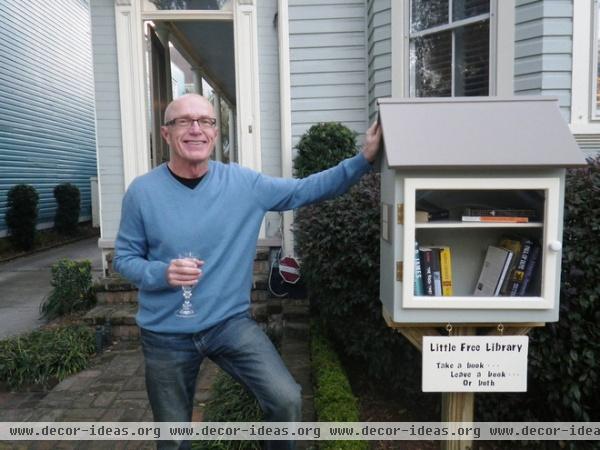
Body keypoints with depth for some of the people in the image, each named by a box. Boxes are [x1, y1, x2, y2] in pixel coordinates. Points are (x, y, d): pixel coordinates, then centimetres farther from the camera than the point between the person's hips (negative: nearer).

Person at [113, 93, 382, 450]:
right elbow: (124, 258, -2)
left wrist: (364, 159, -13)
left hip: (231, 322, 0)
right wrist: (161, 273, -22)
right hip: (166, 335, 0)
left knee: (287, 400, -12)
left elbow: (306, 189, -4)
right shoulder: (142, 192, -9)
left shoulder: (243, 182, -7)